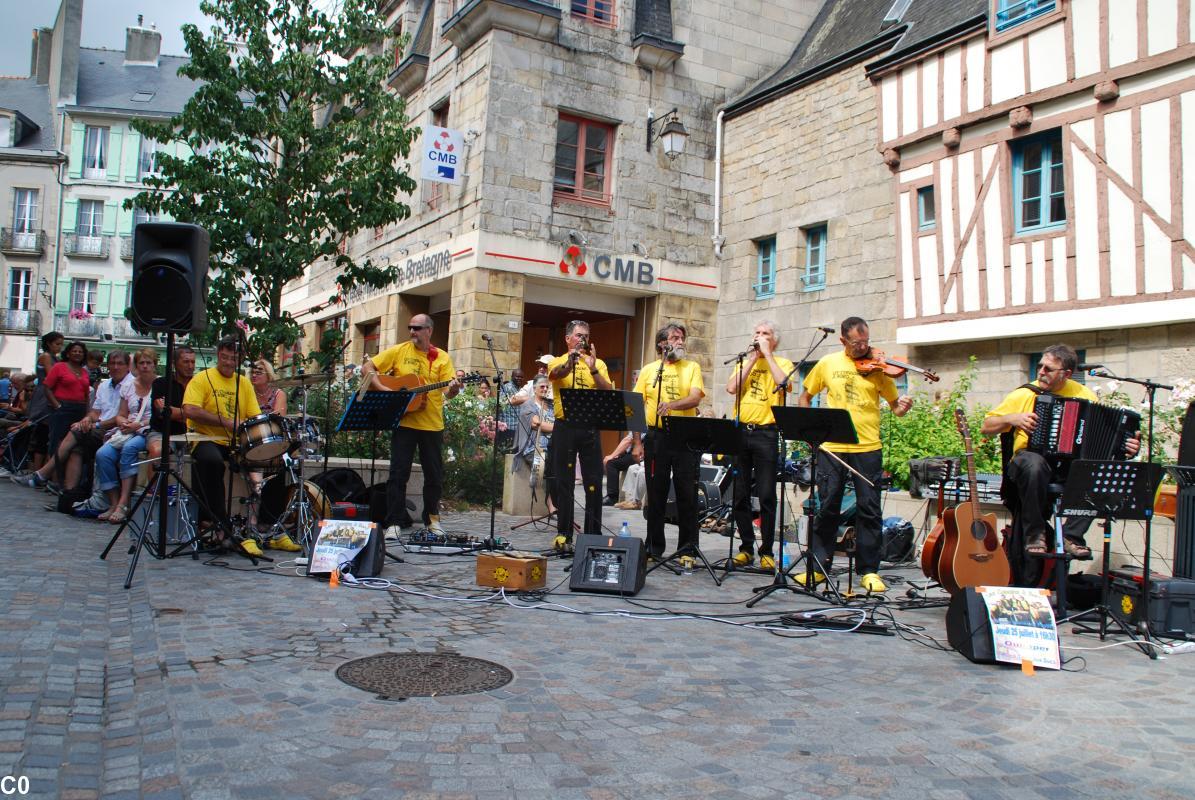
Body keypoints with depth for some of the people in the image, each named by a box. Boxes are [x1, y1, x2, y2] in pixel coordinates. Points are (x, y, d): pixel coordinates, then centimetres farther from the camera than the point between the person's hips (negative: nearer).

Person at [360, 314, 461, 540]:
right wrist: (384, 390, -13)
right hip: (403, 422, -1)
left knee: (435, 475, 10)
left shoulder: (442, 358, 4)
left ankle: (432, 517, 28)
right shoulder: (398, 351, 3)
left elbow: (448, 393, -3)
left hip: (433, 425, 1)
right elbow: (366, 369, 1)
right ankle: (395, 522, 8)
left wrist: (453, 389, -26)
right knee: (398, 474, -1)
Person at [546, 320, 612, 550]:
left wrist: (593, 369, -16)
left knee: (594, 483, 2)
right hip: (565, 427, -1)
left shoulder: (598, 363, 12)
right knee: (563, 482, 3)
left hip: (590, 428, 2)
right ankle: (563, 534, 10)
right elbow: (557, 373, -18)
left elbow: (608, 391, -2)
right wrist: (571, 361, -38)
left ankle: (594, 534, 11)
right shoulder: (558, 362, 7)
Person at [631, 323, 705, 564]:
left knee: (687, 496, 1)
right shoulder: (648, 370, 8)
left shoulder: (692, 367, 6)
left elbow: (695, 398, -10)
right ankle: (654, 549, 18)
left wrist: (671, 405, -28)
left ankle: (687, 551, 10)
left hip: (685, 438, -1)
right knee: (655, 495, 6)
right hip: (656, 437, 1)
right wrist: (637, 442, 1)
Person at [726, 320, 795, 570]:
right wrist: (752, 359, -1)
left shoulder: (782, 363, 6)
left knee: (766, 496, -4)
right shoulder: (745, 363, 16)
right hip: (740, 430, 4)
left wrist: (767, 353, -9)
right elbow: (731, 388, -2)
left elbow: (783, 382, -16)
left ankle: (767, 551, 6)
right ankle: (746, 547, 17)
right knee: (740, 495, 6)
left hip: (766, 433, -4)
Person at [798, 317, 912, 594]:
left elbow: (894, 405, 6)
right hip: (832, 447, 1)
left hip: (867, 447, 0)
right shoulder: (827, 364, 6)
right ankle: (817, 566, 16)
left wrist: (903, 406, -17)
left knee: (869, 509, 2)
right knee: (827, 507, 5)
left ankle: (869, 571, 13)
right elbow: (804, 397, 16)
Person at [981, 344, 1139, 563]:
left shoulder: (1085, 395, 7)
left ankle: (1071, 535, -16)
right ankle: (1035, 534, -20)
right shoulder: (1024, 394, 3)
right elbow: (986, 427, 5)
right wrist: (1012, 418, -11)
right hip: (1031, 458, -2)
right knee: (1034, 463, -38)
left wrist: (1128, 448, -10)